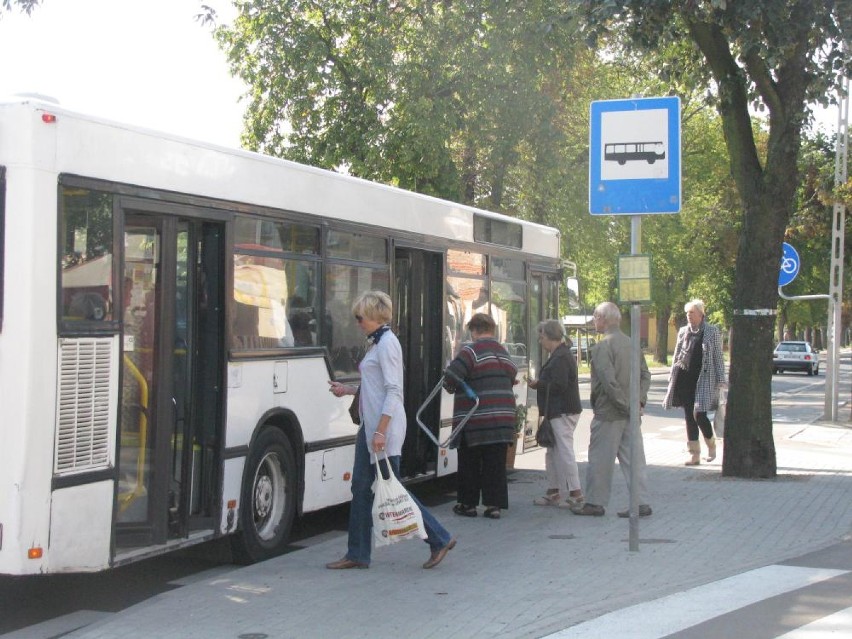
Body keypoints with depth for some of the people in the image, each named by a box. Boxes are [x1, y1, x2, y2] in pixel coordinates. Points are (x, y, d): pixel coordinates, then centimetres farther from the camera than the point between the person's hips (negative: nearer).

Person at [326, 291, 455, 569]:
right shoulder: (377, 343, 16)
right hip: (370, 426, 10)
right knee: (361, 489, 8)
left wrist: (381, 431, -24)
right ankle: (358, 554, 13)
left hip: (384, 426, -10)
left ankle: (439, 539, 7)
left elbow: (393, 390, -20)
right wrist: (348, 390, 23)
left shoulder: (387, 343, -13)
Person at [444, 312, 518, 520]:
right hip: (503, 418, 5)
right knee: (495, 463, 8)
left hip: (474, 419, -5)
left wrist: (452, 387, 3)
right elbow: (511, 379, 15)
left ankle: (468, 503, 13)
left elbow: (450, 378, -17)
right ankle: (494, 504, 6)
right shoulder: (504, 353, 12)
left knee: (469, 463, 7)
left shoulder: (471, 351, -11)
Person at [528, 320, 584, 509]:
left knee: (564, 451, -9)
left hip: (563, 413, -11)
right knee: (553, 453, 15)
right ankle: (554, 492, 21)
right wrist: (539, 383, 11)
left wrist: (538, 384, -11)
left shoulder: (561, 358, -16)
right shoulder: (559, 356, 18)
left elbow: (559, 385, -24)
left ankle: (575, 493, -5)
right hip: (558, 412, 11)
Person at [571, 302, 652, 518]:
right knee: (633, 458, 9)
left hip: (608, 413, -7)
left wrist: (625, 405, -16)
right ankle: (641, 503, 8)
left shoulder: (602, 347, -14)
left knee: (600, 459, 3)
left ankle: (595, 503, 11)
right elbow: (645, 375, 10)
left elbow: (608, 381, -22)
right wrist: (639, 400, 3)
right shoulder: (631, 343, 10)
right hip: (630, 413, 7)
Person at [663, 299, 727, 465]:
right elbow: (676, 356, 16)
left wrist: (721, 380, -5)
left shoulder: (712, 332, 0)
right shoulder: (683, 332, 11)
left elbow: (718, 357, 0)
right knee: (689, 416, 4)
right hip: (684, 379, 4)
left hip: (703, 380, -4)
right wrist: (672, 377, 12)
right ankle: (694, 454, 10)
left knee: (699, 414, -11)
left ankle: (711, 445, 15)